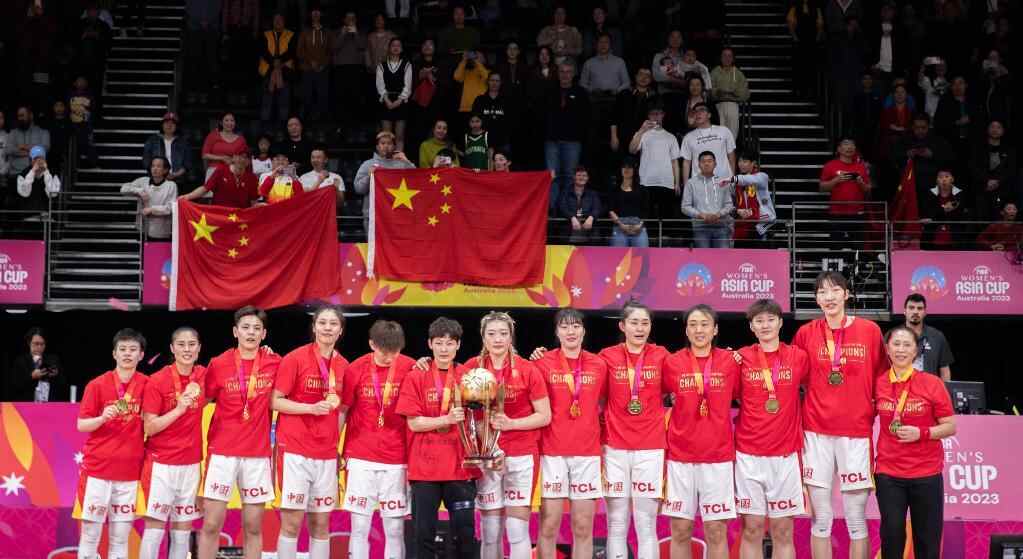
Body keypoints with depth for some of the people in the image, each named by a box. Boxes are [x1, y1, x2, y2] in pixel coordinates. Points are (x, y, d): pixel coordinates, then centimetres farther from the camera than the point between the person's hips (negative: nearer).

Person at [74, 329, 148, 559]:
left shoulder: (146, 384, 3)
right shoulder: (97, 384, -2)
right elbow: (81, 425, -2)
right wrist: (103, 418, -19)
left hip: (130, 470, 2)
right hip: (97, 468, -2)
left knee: (120, 537, 5)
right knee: (90, 533, -2)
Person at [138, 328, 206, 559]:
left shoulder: (204, 375, 2)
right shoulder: (157, 381, -10)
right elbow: (149, 428, -11)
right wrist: (179, 409, -22)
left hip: (191, 463, 5)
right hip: (161, 463, -5)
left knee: (183, 528, 8)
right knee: (154, 527, -7)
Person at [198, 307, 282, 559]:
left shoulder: (274, 363, 0)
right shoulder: (218, 364, -3)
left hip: (258, 454, 1)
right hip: (222, 452, -1)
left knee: (253, 528, 6)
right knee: (211, 525, -2)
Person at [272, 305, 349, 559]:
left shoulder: (343, 365, 8)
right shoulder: (295, 359, -7)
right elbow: (274, 401, -7)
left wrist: (336, 443, 7)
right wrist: (311, 408, -18)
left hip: (327, 454, 5)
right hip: (295, 450, -5)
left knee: (321, 523, 8)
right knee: (292, 523, -4)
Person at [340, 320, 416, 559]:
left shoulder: (410, 368, -5)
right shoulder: (356, 369, -4)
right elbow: (341, 411, 5)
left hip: (396, 459, 0)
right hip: (360, 458, 0)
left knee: (395, 529, 5)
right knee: (359, 527, 1)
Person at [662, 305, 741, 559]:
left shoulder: (730, 361, 0)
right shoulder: (672, 363, 1)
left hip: (718, 456, 0)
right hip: (680, 455, 1)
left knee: (717, 531, 2)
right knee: (680, 530, 4)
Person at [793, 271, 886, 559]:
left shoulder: (870, 330, 0)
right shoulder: (806, 333, 2)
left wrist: (872, 409, 3)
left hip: (856, 430, -1)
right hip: (816, 431, 1)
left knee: (856, 520, 3)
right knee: (821, 519, 4)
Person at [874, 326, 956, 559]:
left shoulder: (932, 383, -5)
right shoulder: (877, 383, 0)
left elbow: (950, 426, -1)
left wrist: (921, 433, -16)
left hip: (926, 473, -1)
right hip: (888, 472, 1)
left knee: (927, 539, 5)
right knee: (891, 534, -2)